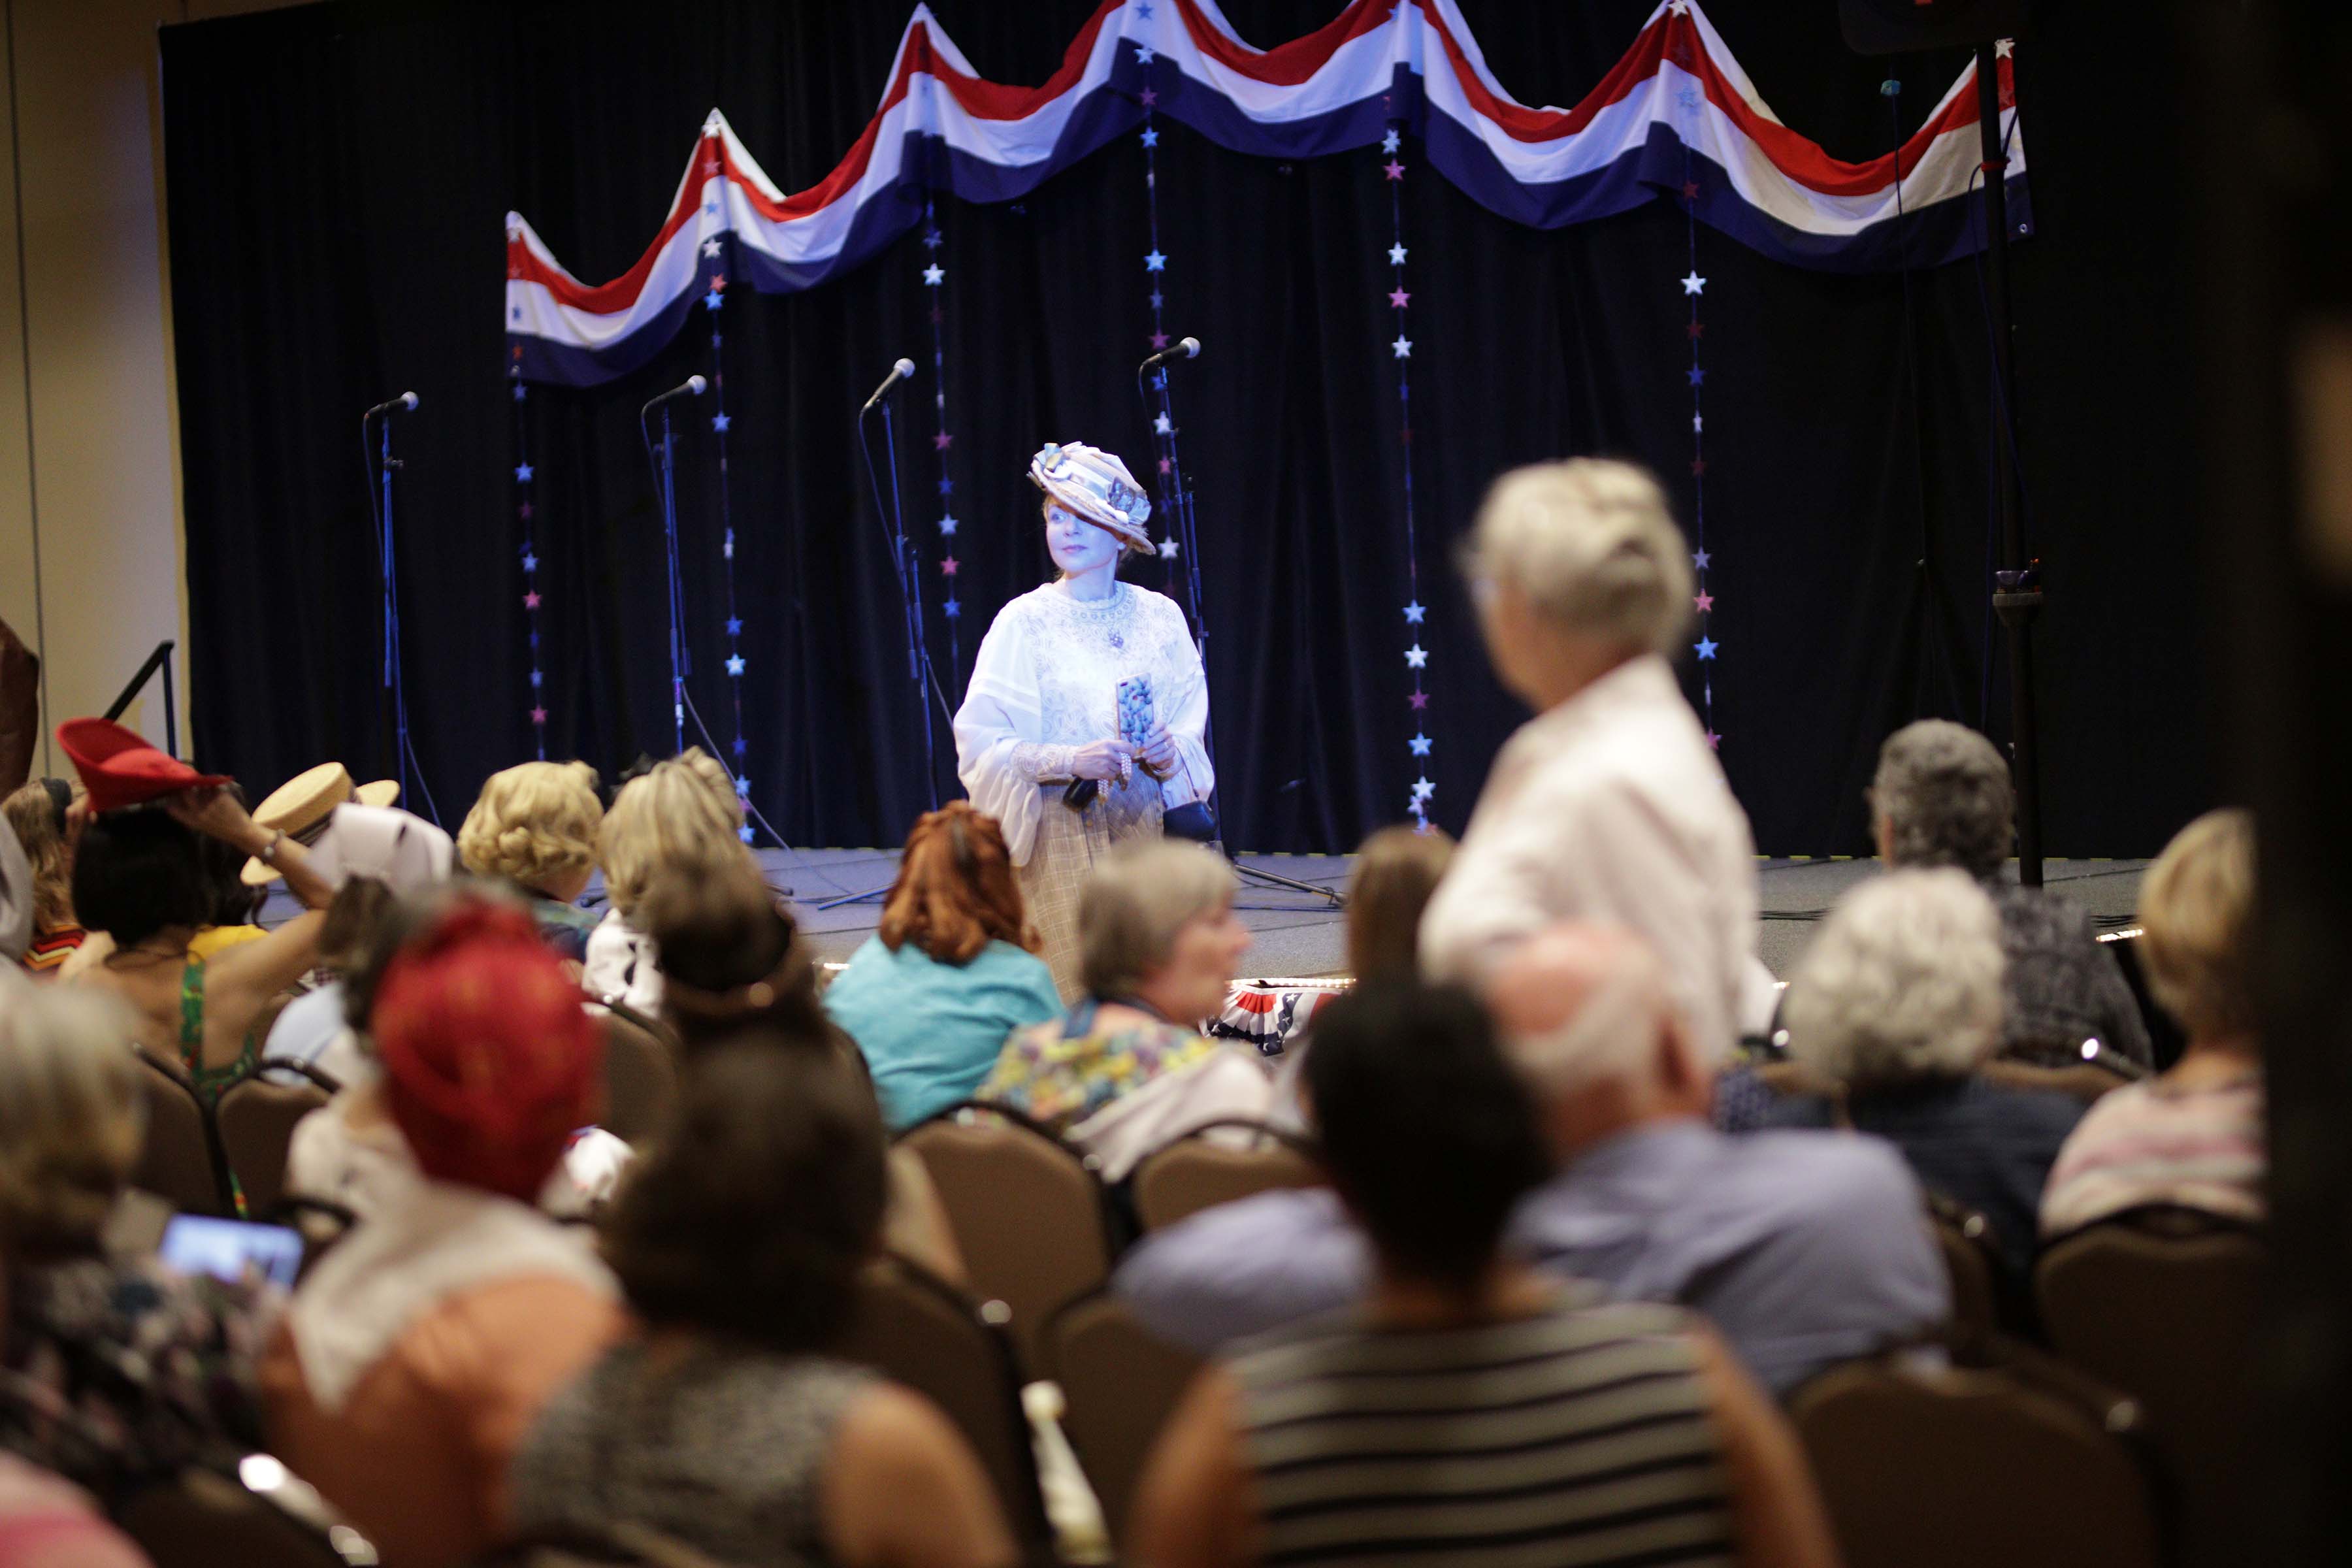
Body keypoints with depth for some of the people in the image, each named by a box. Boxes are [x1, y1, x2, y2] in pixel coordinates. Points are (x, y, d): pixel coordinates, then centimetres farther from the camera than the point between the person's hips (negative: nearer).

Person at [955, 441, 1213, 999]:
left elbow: (1192, 728, 12)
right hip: (1061, 833, -3)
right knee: (1075, 996, -8)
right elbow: (980, 743, -7)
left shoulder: (1159, 616, 7)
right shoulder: (1025, 621, -2)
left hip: (1147, 828, 3)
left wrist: (1170, 755, -11)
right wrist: (1072, 761, -21)